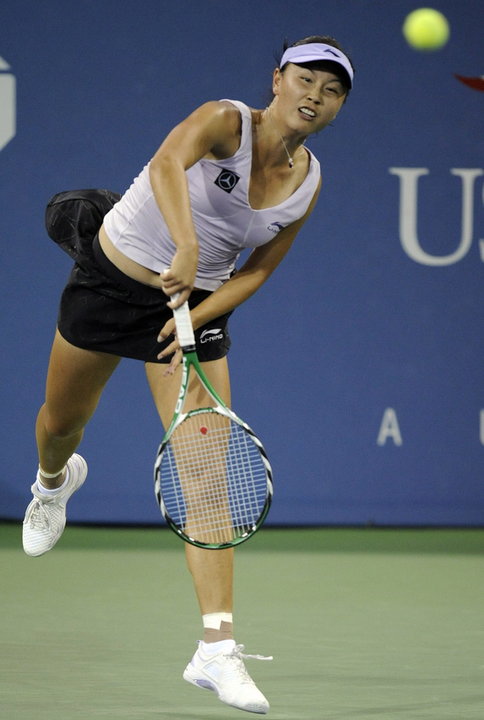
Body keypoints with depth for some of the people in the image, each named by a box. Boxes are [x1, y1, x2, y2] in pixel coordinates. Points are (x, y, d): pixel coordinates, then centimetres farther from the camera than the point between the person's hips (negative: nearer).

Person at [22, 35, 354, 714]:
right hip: (111, 278, -2)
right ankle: (55, 479, 60)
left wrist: (199, 316, -15)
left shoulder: (310, 182, -6)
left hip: (198, 303, 2)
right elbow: (169, 162, -45)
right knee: (61, 422, 18)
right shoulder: (225, 121, -23)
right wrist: (186, 249, -62)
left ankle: (217, 649, -17)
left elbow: (257, 270, 2)